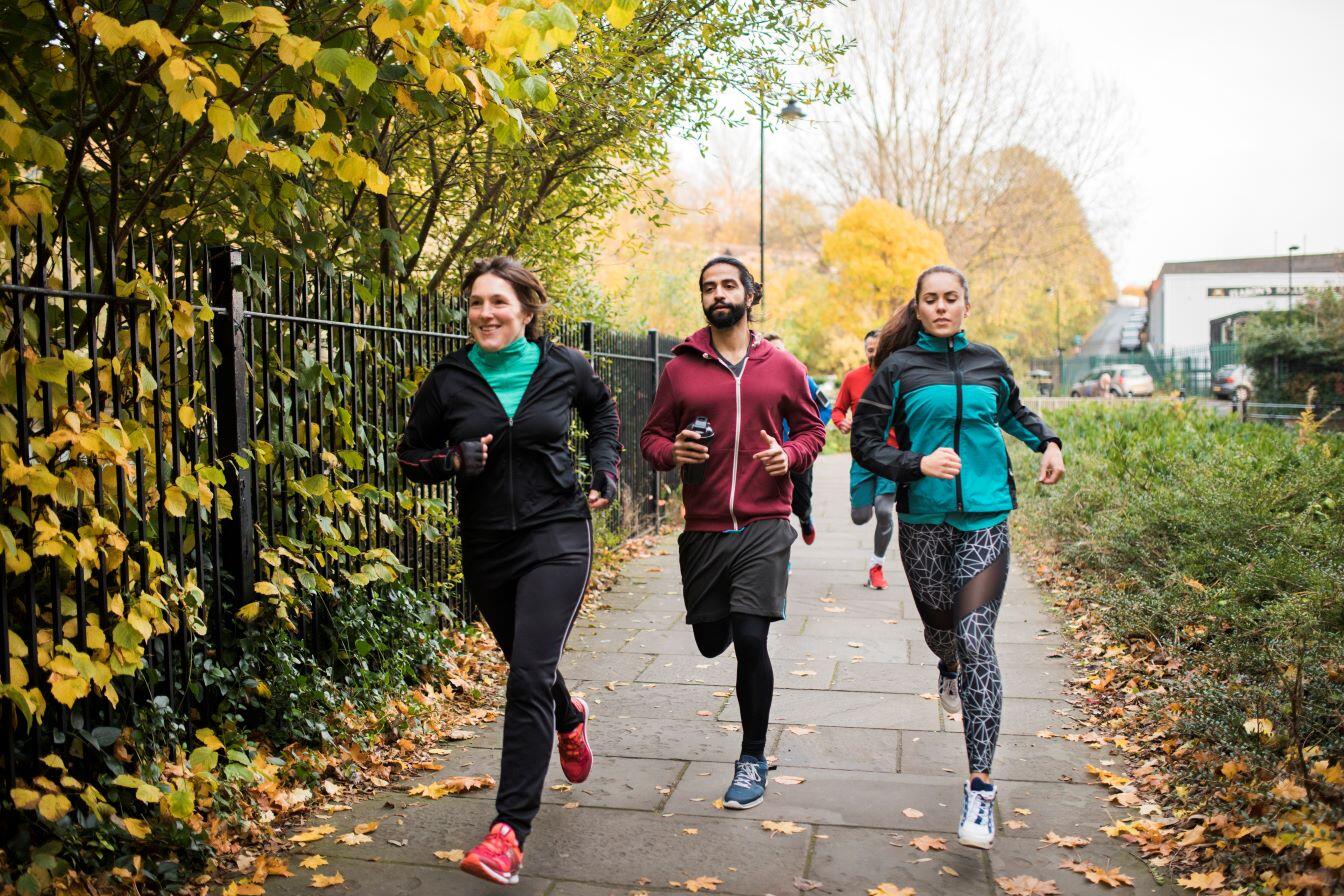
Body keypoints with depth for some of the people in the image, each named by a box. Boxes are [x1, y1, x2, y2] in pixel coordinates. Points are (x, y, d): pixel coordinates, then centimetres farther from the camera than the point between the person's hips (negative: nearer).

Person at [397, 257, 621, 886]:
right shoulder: (449, 380, -3)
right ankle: (568, 719, 55)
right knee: (526, 665, 20)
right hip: (486, 546, 3)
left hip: (556, 535, -3)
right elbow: (411, 456, 6)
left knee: (529, 677, -13)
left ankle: (510, 832, -9)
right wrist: (456, 460, -14)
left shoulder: (563, 368, -3)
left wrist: (606, 470, 6)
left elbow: (603, 412, 19)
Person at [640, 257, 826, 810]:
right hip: (703, 530, 2)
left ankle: (752, 760, 9)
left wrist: (790, 455, -8)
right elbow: (652, 435, 9)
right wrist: (671, 452, -13)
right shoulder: (680, 368, 3)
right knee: (711, 641, 13)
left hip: (764, 526, -2)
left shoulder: (783, 368, 4)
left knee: (750, 641, -9)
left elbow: (811, 429, 13)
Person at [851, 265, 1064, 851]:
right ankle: (949, 670, 56)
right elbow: (865, 441, -2)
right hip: (923, 521, 0)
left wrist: (1047, 442, 12)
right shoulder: (898, 369, 0)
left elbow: (1014, 411, 29)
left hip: (984, 519, 0)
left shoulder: (987, 363, 8)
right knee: (939, 627, 15)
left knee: (976, 638, -11)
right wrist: (917, 464, -17)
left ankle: (980, 786, -8)